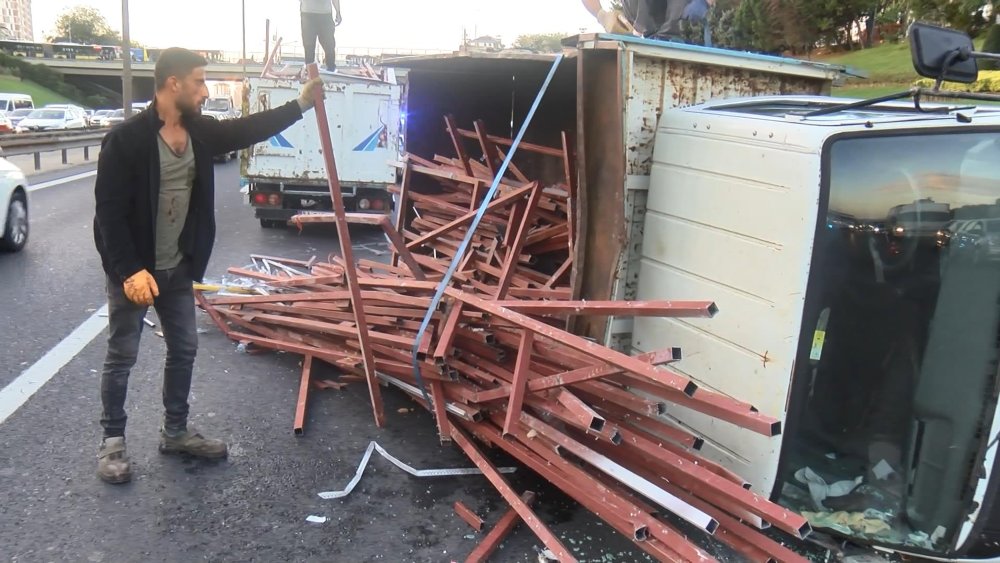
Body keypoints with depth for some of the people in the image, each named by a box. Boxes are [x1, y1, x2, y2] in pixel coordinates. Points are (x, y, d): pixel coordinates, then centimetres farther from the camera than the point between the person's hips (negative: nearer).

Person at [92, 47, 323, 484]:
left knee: (184, 349, 14)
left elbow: (247, 130, 14)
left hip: (178, 268, 7)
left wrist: (300, 104, 9)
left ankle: (175, 431, 30)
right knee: (122, 357, 6)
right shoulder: (127, 138, -19)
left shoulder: (199, 131, 2)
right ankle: (112, 442, 22)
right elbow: (109, 211, -19)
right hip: (134, 271, -7)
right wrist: (129, 270, -25)